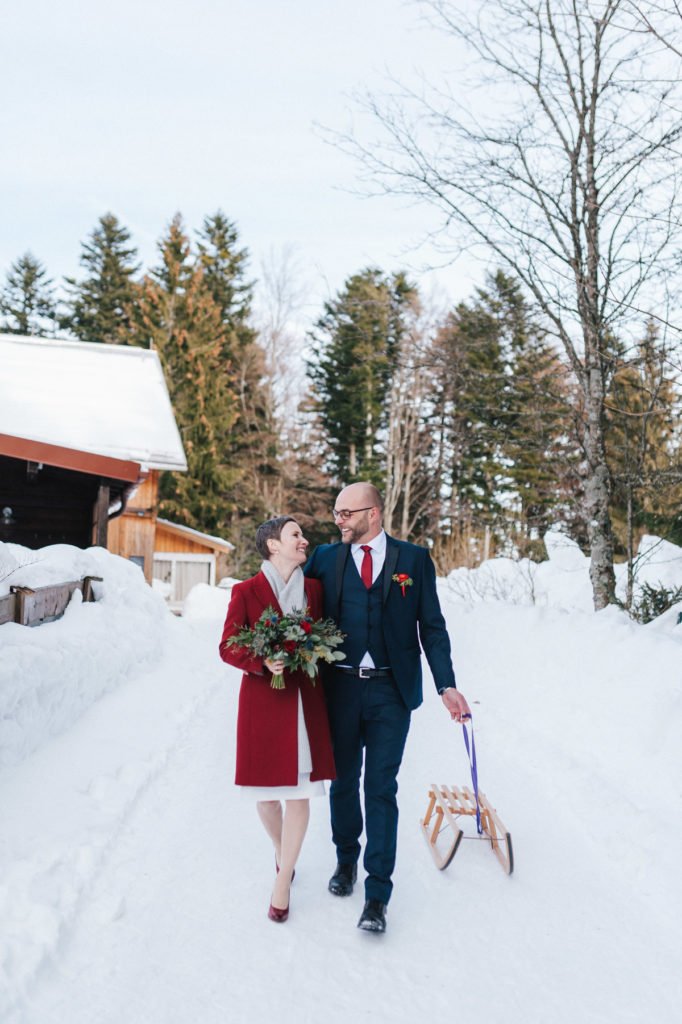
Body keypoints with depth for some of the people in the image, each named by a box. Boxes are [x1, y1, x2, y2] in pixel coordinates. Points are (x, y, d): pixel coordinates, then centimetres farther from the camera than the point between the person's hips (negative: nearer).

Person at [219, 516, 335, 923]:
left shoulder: (314, 589, 5)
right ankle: (282, 854, 38)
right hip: (263, 700, -2)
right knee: (265, 791, 9)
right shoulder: (246, 591, -5)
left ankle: (283, 882, 14)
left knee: (299, 791, -1)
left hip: (305, 701, 2)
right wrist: (263, 662, -20)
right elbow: (227, 647, -4)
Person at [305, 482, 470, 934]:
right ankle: (346, 860, 40)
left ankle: (377, 893, 11)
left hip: (391, 692, -2)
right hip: (340, 689, 2)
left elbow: (432, 625, 0)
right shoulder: (326, 557, 4)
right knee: (343, 782, 16)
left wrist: (447, 684, -6)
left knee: (381, 789, 0)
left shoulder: (414, 558, 0)